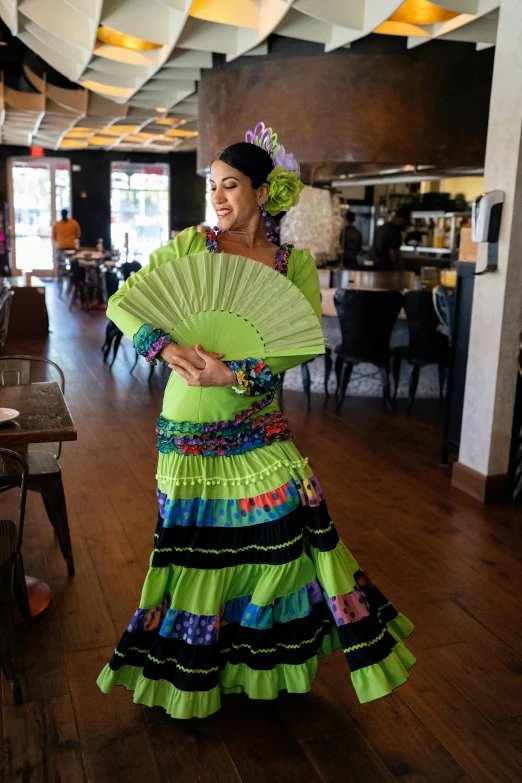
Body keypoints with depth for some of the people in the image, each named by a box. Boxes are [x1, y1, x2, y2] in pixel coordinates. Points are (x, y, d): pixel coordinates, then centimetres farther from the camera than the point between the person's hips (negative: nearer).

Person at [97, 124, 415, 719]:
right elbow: (121, 302, -2)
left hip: (255, 420, 1)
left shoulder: (296, 263, 2)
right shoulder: (190, 244, 0)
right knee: (194, 536, 9)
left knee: (287, 525, -2)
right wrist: (167, 347, -20)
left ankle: (267, 659, 24)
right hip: (189, 423, -1)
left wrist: (238, 374, -25)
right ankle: (195, 663, 32)